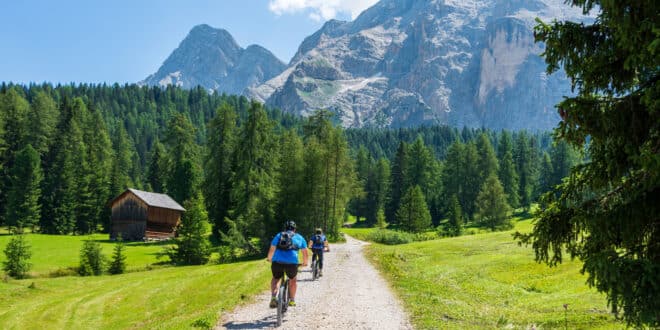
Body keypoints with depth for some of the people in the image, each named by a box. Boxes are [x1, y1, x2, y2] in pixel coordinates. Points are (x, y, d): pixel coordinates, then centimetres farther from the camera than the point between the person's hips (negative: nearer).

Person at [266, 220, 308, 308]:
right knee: (293, 279, 28)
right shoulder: (299, 237, 22)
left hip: (277, 261, 1)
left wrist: (269, 259, 37)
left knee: (275, 279, 26)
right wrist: (305, 262, 42)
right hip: (292, 262, -1)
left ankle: (273, 298, 8)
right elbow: (305, 252, 26)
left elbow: (271, 250, 20)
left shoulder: (279, 235, 22)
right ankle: (292, 300, 28)